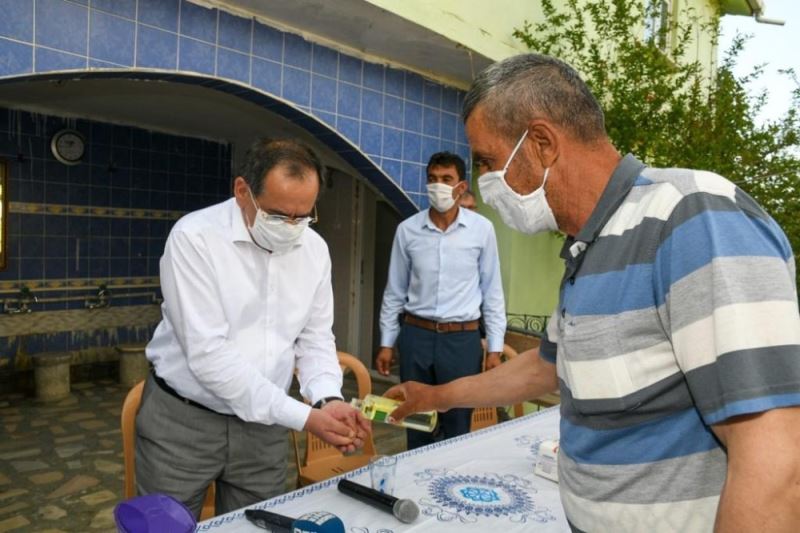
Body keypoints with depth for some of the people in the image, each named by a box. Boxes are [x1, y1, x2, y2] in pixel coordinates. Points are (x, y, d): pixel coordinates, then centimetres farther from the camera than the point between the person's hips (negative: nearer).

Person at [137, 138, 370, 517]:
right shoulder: (195, 237, -19)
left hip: (264, 426, 4)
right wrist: (303, 416, -25)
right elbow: (208, 354, -25)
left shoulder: (315, 249, -3)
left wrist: (328, 400, -15)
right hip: (183, 421, -4)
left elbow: (315, 339, 4)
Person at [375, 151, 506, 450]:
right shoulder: (407, 230, 0)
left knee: (458, 427, 8)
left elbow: (492, 291, 2)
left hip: (462, 339, -1)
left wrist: (495, 347, 0)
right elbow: (395, 291, 7)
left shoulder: (482, 229, -3)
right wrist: (386, 343, 7)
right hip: (416, 336, 2)